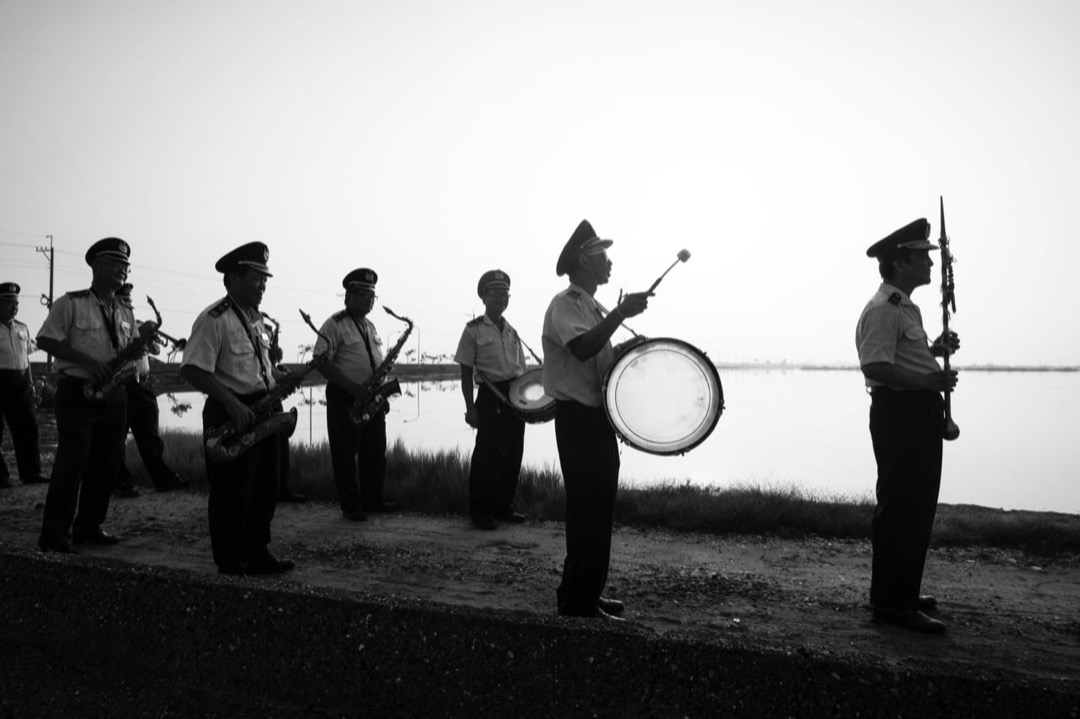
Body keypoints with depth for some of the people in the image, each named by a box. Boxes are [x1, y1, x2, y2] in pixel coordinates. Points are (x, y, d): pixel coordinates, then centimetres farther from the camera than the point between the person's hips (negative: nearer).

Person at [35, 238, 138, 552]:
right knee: (72, 462, -7)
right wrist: (87, 362, -18)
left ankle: (89, 527, 21)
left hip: (114, 394, 6)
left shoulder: (125, 314, 14)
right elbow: (46, 340, -8)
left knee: (107, 463, 7)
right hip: (77, 392, -6)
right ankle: (54, 535, 2)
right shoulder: (70, 303, -3)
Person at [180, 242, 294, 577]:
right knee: (232, 494, 1)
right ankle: (230, 562, 15)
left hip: (262, 413, 9)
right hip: (230, 417, -8)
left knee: (264, 489, 13)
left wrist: (277, 386, 9)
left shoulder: (256, 319, 15)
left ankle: (257, 555, 25)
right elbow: (192, 370, -20)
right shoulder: (213, 319, -13)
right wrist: (232, 403, -25)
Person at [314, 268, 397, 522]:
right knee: (345, 453, 1)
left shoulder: (370, 326, 15)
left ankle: (373, 499, 24)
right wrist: (352, 387, -21)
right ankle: (351, 506, 10)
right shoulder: (335, 324, -8)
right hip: (344, 398, -7)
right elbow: (321, 363, -15)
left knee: (375, 451, 11)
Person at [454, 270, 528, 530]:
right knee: (490, 453, -5)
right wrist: (470, 408, -11)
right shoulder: (473, 330, -2)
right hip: (491, 396, -6)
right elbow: (466, 374, -3)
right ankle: (480, 510, 8)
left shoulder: (512, 332, 15)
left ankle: (503, 506, 21)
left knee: (513, 453, 7)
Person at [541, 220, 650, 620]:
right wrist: (621, 313, -27)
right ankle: (576, 600, 4)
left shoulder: (595, 309, 19)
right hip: (578, 418, -9)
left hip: (598, 417, 10)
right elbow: (582, 348, -29)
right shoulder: (565, 304, -10)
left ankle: (589, 593, 24)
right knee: (586, 509, -6)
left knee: (599, 508, 13)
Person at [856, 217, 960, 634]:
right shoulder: (881, 311, -15)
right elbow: (875, 368, -25)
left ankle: (904, 592, 28)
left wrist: (936, 351, 14)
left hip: (921, 412, 11)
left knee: (917, 504, 16)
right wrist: (929, 380, -21)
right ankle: (891, 602, 2)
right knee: (901, 505, -6)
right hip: (898, 412, -11)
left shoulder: (907, 308, 19)